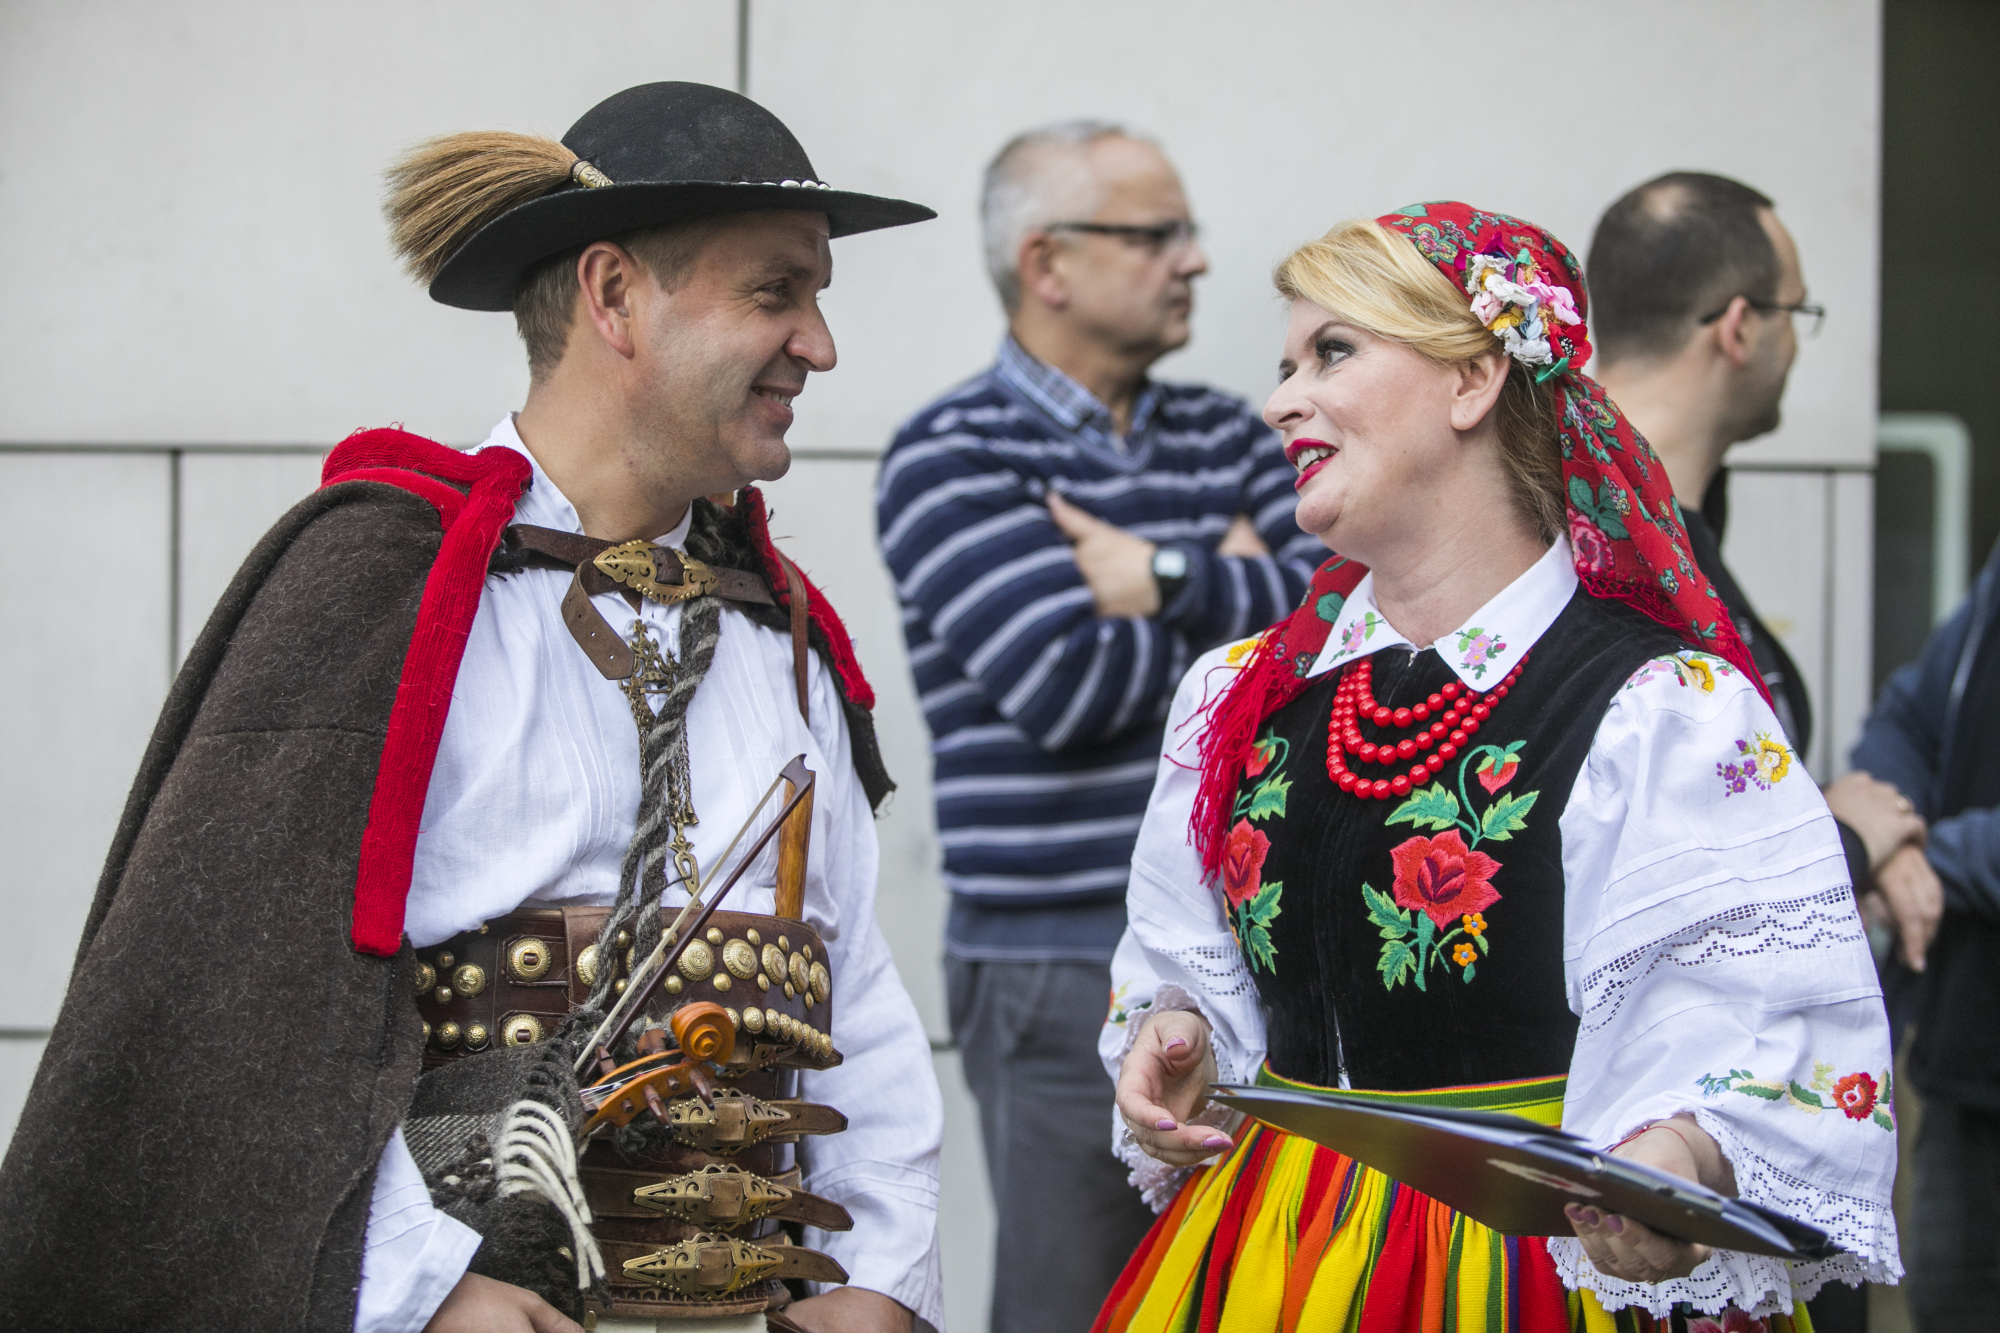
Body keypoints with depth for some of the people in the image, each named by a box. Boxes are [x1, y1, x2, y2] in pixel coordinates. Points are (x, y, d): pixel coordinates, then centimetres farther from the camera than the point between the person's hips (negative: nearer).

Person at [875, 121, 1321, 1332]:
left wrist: (1173, 580, -12)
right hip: (1065, 971, -6)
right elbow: (1073, 687, -18)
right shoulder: (952, 459, -6)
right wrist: (1240, 595, -3)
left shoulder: (1226, 437, 13)